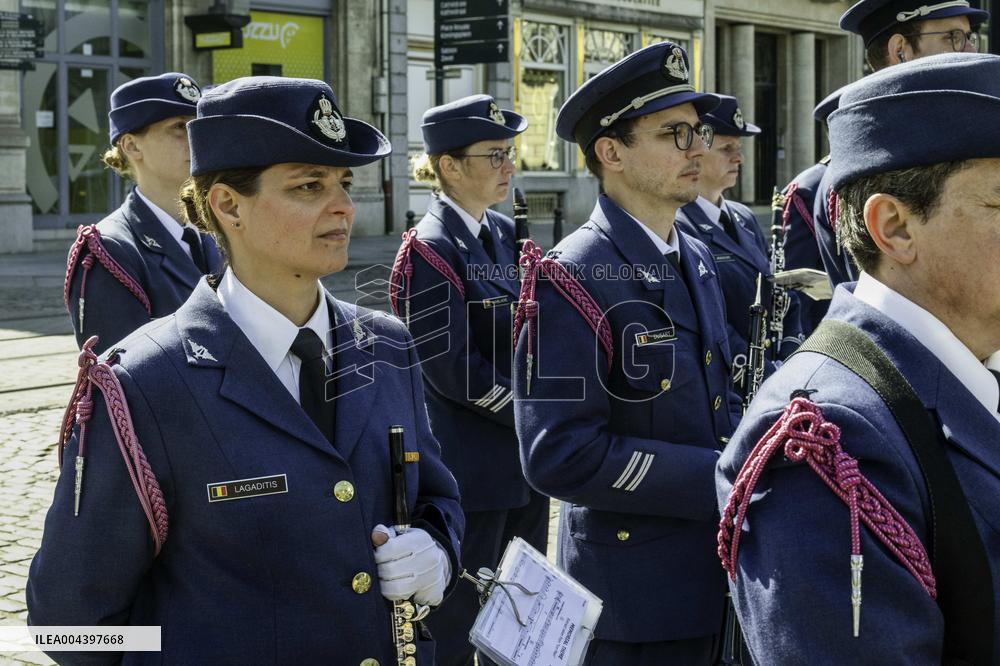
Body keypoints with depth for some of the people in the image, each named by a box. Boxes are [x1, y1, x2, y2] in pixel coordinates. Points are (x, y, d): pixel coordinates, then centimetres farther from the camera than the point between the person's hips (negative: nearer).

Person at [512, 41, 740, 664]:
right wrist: (720, 478, -21)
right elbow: (560, 455, -24)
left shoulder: (698, 259, 10)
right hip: (636, 598, -8)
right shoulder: (572, 279, -18)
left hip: (716, 577, 8)